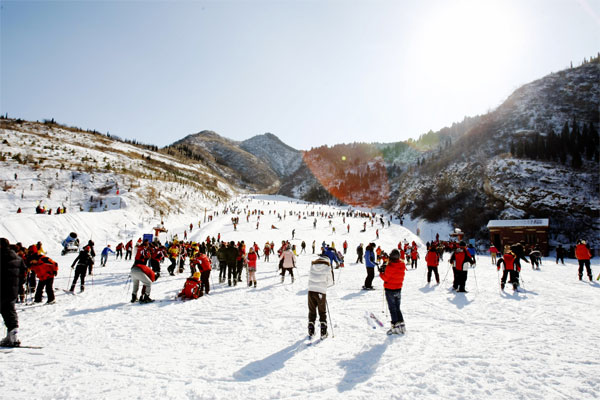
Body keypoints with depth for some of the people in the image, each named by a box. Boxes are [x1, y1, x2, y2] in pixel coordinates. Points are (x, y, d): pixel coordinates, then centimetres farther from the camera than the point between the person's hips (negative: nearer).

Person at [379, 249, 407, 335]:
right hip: (398, 289, 6)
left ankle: (395, 327, 4)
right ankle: (401, 326, 19)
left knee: (392, 309, 3)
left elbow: (386, 278, -16)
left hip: (390, 290, -6)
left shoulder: (390, 267, -23)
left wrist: (381, 272, 1)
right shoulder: (402, 266, -2)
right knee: (397, 308, 18)